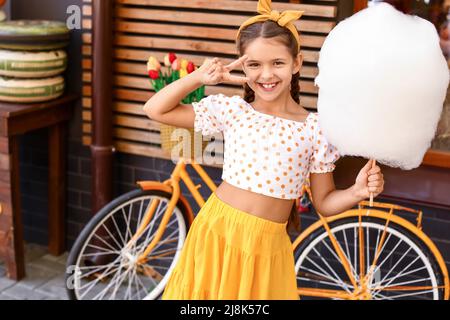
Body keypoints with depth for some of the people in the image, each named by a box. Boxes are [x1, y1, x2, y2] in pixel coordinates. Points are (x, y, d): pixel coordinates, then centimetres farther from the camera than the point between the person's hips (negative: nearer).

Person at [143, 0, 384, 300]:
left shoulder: (315, 128, -5)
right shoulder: (232, 109, -4)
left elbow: (324, 202, 2)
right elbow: (156, 109, -1)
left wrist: (357, 192, -17)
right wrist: (199, 77, -11)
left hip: (267, 247, 0)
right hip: (216, 234, 1)